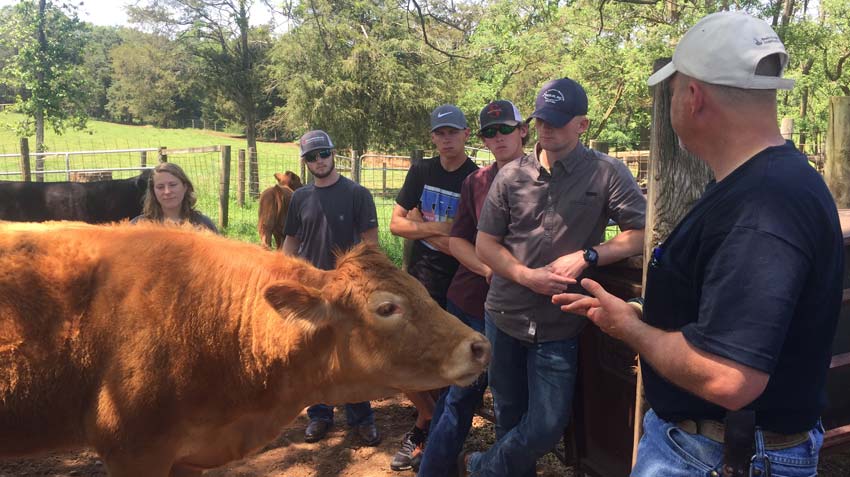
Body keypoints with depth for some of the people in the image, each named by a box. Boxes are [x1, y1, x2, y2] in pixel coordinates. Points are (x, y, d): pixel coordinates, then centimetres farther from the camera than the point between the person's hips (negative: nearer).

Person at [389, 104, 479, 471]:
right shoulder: (421, 172, 5)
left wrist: (420, 226, -13)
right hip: (418, 280, 5)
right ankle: (433, 419, 30)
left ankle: (423, 430, 25)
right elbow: (396, 224, 2)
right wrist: (439, 228, -13)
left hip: (455, 288, -4)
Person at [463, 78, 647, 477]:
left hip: (558, 327, -2)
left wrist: (586, 256, -20)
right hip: (504, 317, 3)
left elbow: (642, 232, -8)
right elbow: (485, 244, 2)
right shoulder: (511, 175, 1)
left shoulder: (607, 174, -7)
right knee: (508, 417, 17)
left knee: (546, 428, 2)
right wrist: (528, 276, -14)